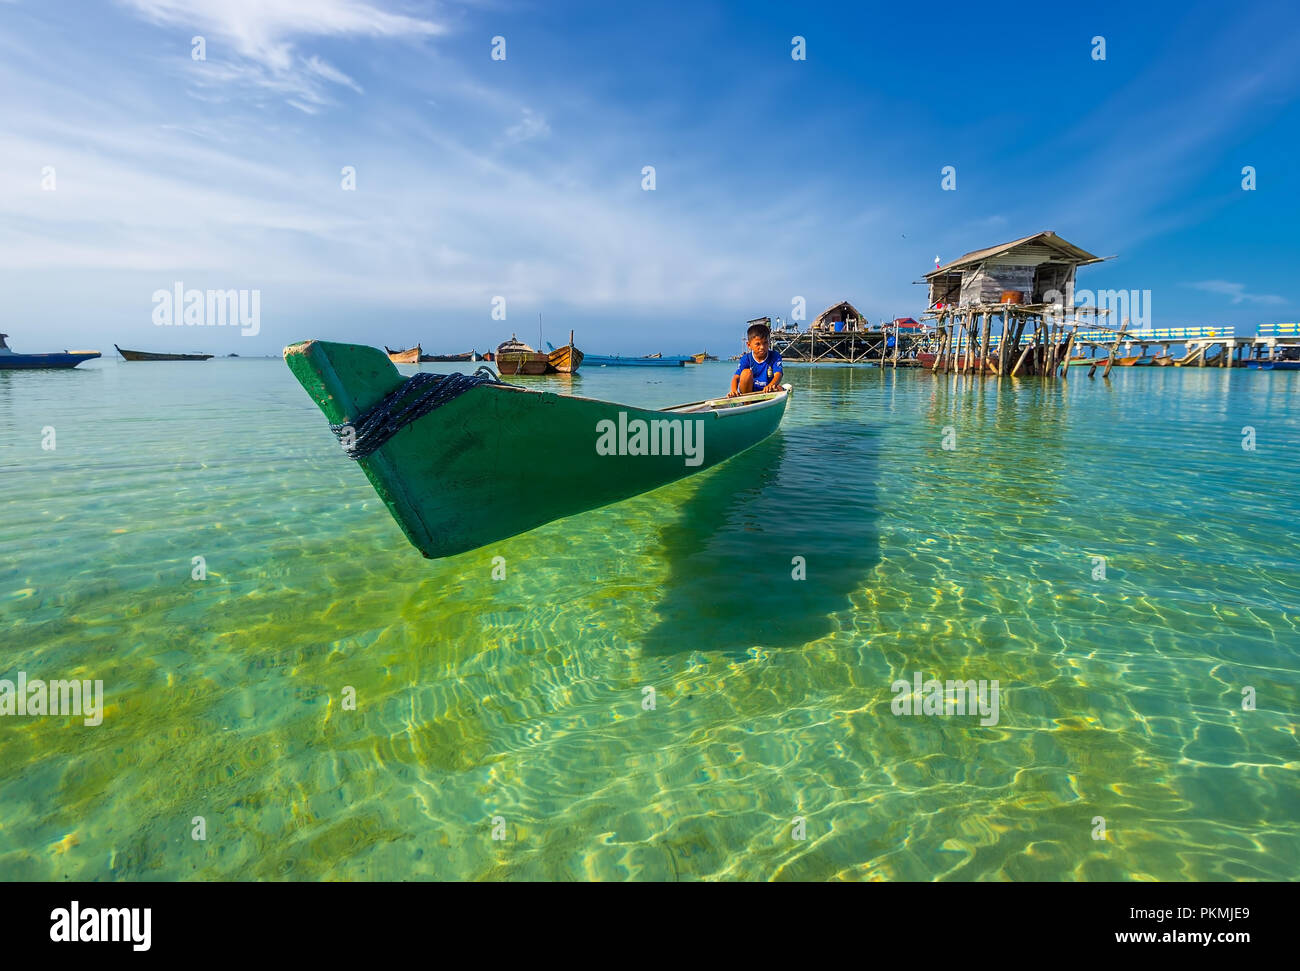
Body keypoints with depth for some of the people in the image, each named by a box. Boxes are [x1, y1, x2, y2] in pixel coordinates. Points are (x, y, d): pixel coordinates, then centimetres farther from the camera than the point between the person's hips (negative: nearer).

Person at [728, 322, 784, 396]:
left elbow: (778, 374, -23)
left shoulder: (775, 356, -6)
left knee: (779, 388, -30)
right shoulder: (746, 359, -5)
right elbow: (736, 377, -15)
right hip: (750, 393, 0)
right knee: (746, 372, -23)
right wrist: (734, 390, -39)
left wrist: (771, 385, -47)